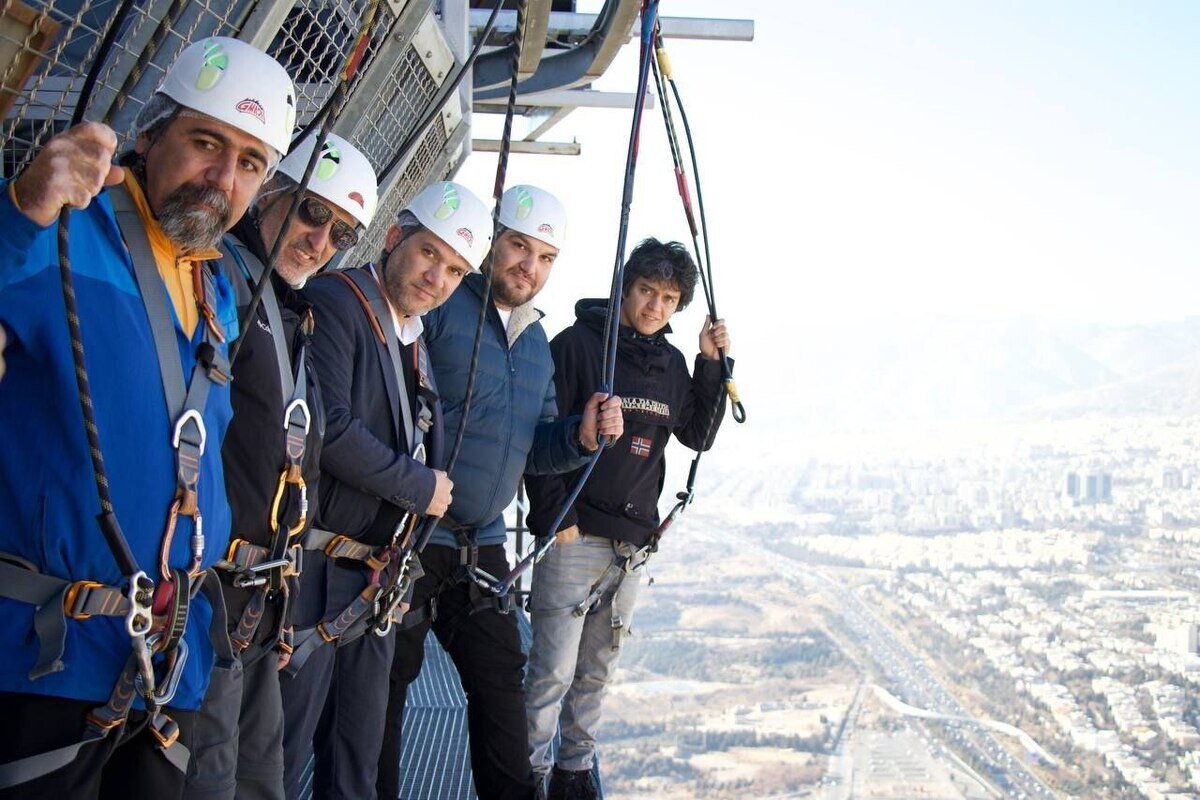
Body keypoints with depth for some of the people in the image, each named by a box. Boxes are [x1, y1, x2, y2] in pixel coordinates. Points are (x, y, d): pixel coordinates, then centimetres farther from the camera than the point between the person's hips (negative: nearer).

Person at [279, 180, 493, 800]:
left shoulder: (416, 341, 17)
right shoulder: (335, 302, -11)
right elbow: (327, 429, -22)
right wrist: (419, 487, -12)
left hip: (378, 579, 9)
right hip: (317, 568, -9)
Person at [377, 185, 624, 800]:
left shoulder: (536, 341, 14)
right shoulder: (439, 307, -12)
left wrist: (581, 436, -1)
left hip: (482, 547, 7)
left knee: (501, 683, 13)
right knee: (385, 690, 4)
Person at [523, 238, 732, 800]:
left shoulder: (670, 364, 12)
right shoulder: (577, 344, -6)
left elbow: (699, 436, 16)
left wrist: (711, 365, 5)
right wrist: (555, 515, -14)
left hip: (632, 542, 6)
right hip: (573, 536, -5)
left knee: (598, 669, 13)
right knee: (553, 669, -6)